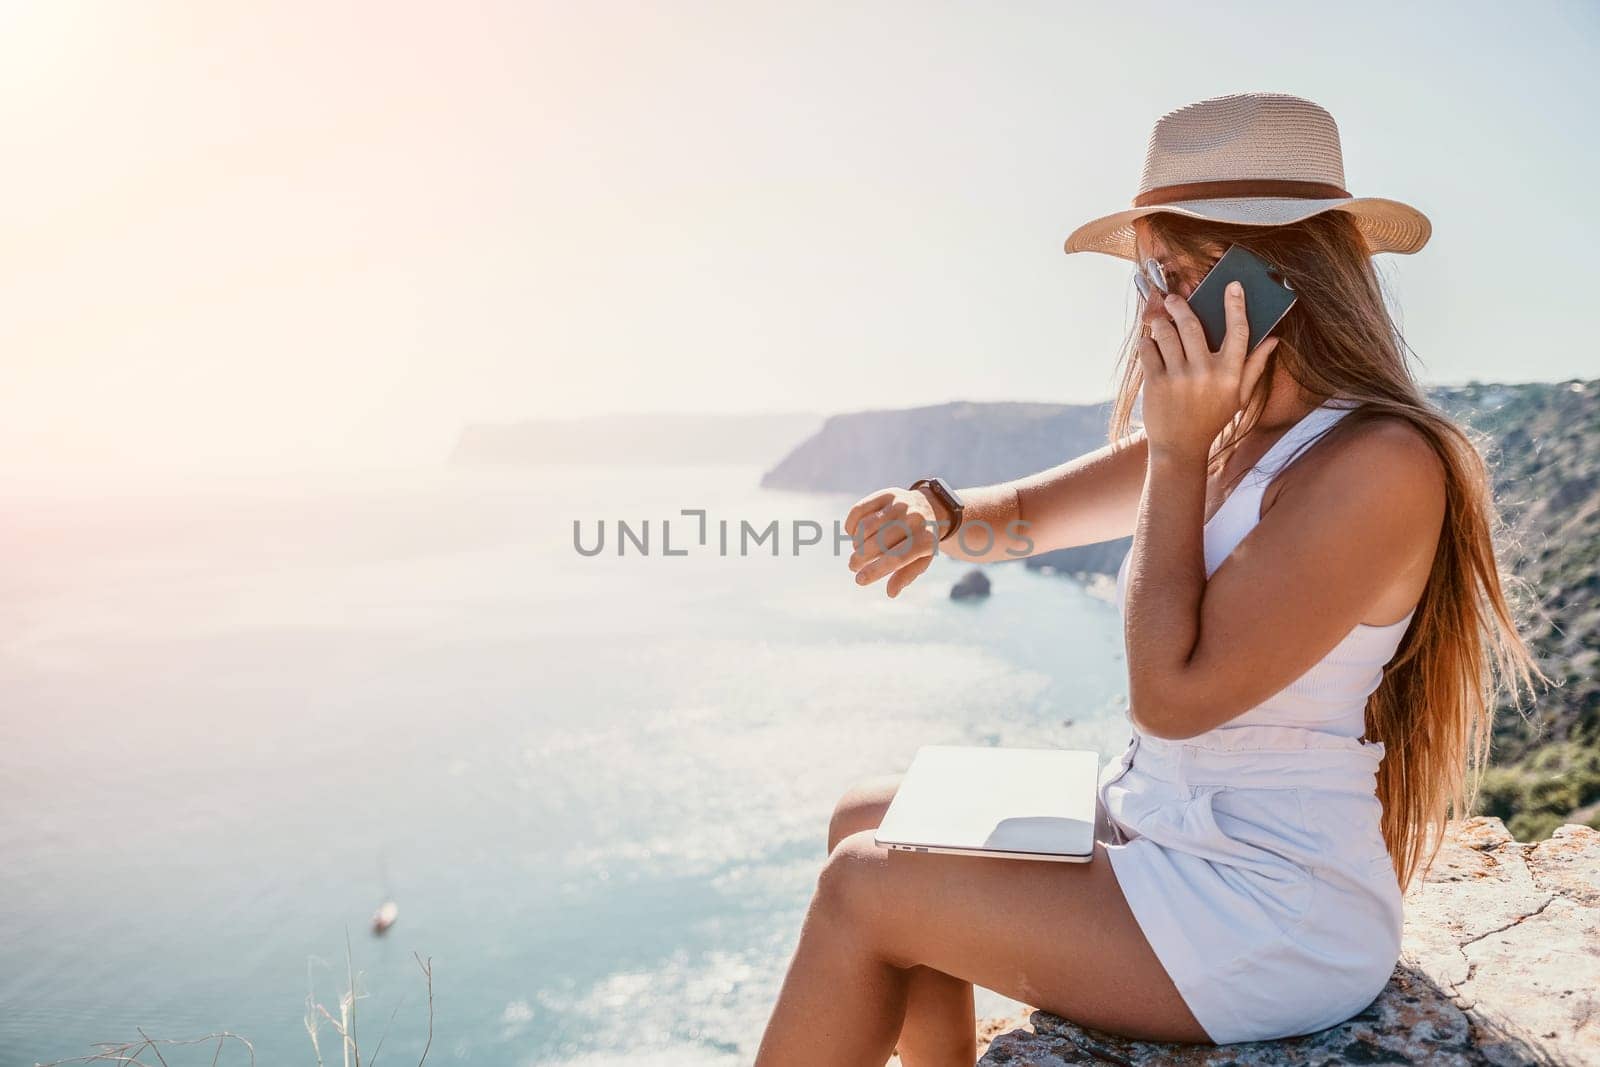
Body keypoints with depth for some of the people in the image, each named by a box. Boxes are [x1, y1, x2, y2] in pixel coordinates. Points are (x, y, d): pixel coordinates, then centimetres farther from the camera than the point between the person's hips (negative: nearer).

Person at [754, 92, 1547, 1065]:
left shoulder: (1378, 464, -22)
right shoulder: (1223, 434, 5)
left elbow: (1172, 694, -25)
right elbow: (1028, 515, 9)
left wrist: (1177, 452, -21)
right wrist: (936, 516, -14)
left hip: (1278, 925, -8)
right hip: (1164, 830, 9)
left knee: (863, 891, -10)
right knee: (870, 821, 9)